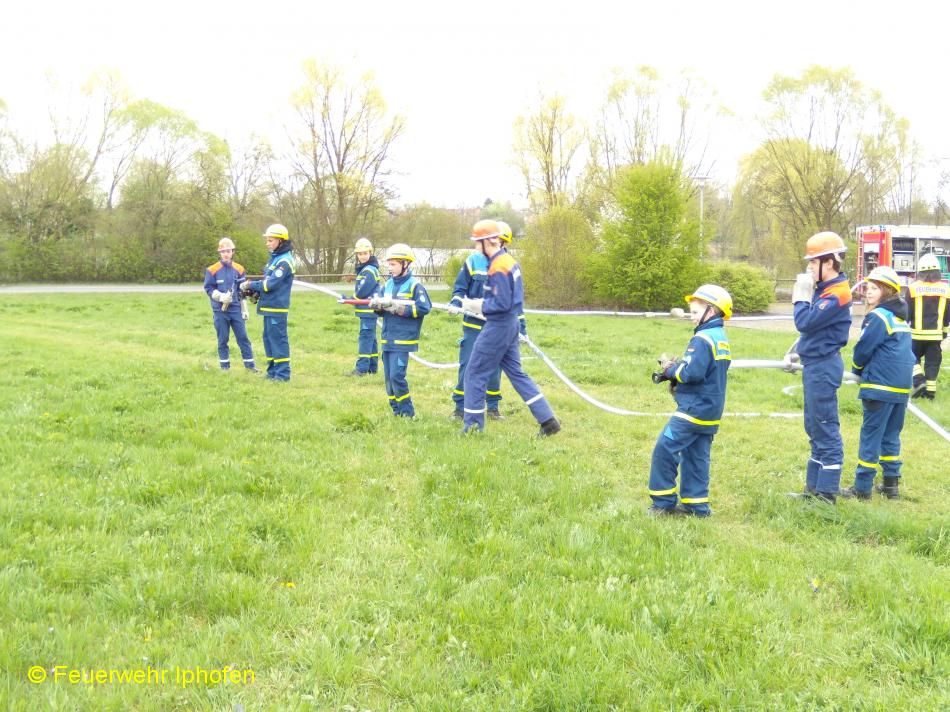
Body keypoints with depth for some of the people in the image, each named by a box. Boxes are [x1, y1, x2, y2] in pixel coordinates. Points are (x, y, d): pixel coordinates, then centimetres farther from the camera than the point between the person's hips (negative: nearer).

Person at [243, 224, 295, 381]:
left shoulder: (284, 261, -15)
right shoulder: (274, 258, 15)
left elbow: (271, 284, -20)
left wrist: (251, 285, -10)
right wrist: (254, 290, 3)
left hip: (277, 308, -10)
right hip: (269, 306, 10)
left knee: (278, 339, -6)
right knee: (268, 338, 14)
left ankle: (283, 373, -2)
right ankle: (272, 371, 23)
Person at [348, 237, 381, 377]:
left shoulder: (369, 271, -16)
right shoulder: (364, 269, 16)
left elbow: (361, 292, -20)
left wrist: (353, 297, -3)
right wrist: (351, 298, 4)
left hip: (368, 310, -10)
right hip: (368, 310, 10)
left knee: (365, 336, -10)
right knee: (370, 337, 14)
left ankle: (362, 368, -11)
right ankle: (373, 366, 22)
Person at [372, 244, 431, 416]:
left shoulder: (414, 285, -7)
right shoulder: (388, 284, 12)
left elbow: (424, 308, -16)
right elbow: (381, 307, 14)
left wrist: (399, 308, -18)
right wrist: (376, 304, -9)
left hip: (403, 340, -7)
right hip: (387, 340, 7)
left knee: (397, 376, -12)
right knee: (388, 378, 9)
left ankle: (407, 412, 0)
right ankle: (396, 409, 20)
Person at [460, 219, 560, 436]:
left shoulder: (497, 268, -21)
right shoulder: (509, 260, 9)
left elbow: (502, 303, -22)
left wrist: (476, 305, -11)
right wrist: (482, 304, 15)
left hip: (498, 327, -10)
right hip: (511, 324, 10)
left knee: (475, 374, 2)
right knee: (516, 372, 14)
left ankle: (472, 425, 9)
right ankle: (548, 420, 11)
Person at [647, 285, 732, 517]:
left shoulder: (702, 340, -17)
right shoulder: (723, 340, 13)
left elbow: (692, 373, -25)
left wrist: (670, 370, -8)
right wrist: (676, 369, 8)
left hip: (694, 409, -10)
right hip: (711, 411, 10)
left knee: (665, 449, -6)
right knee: (696, 457, 12)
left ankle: (663, 502, -2)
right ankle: (696, 504, 13)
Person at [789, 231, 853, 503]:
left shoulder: (837, 294, -18)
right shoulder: (823, 288, 11)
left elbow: (805, 322, -23)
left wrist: (801, 296, -11)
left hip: (823, 368, -10)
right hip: (814, 365, 10)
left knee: (825, 430, -4)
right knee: (815, 429, 16)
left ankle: (827, 494, 1)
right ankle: (814, 488, 26)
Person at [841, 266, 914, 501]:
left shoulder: (878, 317, -13)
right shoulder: (901, 317, 14)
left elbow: (863, 350, -11)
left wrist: (857, 369, 9)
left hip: (880, 386, -8)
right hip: (902, 387, 8)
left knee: (871, 435, -3)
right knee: (891, 435, 14)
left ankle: (862, 487, 0)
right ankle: (891, 484, 17)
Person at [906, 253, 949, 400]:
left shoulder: (913, 288, -8)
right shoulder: (945, 290, 1)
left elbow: (907, 313, -3)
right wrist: (944, 331, 20)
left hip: (917, 333, -2)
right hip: (935, 333, 2)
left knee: (913, 358, 15)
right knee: (933, 361, 9)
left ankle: (919, 381, -5)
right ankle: (930, 390, 9)